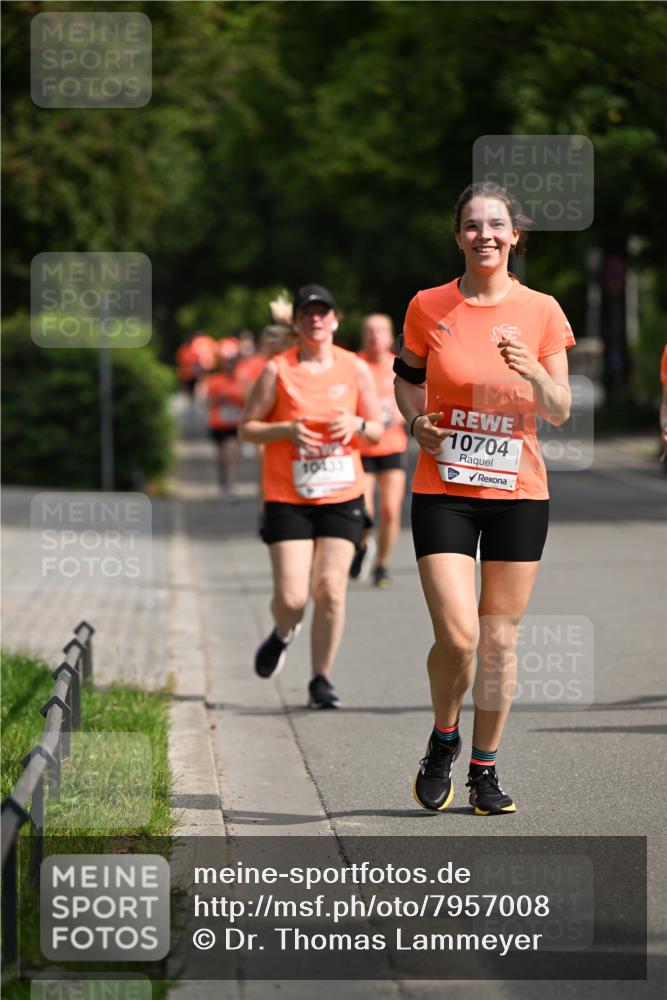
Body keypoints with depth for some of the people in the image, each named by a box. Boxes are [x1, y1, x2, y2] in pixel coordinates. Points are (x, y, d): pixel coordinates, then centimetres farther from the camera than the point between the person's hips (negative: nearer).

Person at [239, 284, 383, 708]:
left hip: (342, 497, 2)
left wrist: (357, 425, -10)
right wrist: (287, 429, -16)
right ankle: (283, 634, 29)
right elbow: (247, 427, 1)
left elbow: (377, 431, 13)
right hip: (287, 497, -2)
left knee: (330, 589, -7)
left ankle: (322, 678, 8)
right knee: (292, 597, -8)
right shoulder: (277, 371, -3)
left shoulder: (356, 369, 5)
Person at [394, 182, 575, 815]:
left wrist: (532, 371, -18)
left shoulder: (541, 312, 1)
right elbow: (406, 376, 16)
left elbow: (559, 413, 2)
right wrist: (416, 422, -4)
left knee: (500, 640, 4)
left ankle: (485, 771, 18)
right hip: (443, 491, -1)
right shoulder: (429, 308, 1)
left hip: (517, 492, 1)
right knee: (457, 635, -13)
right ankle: (443, 741, 15)